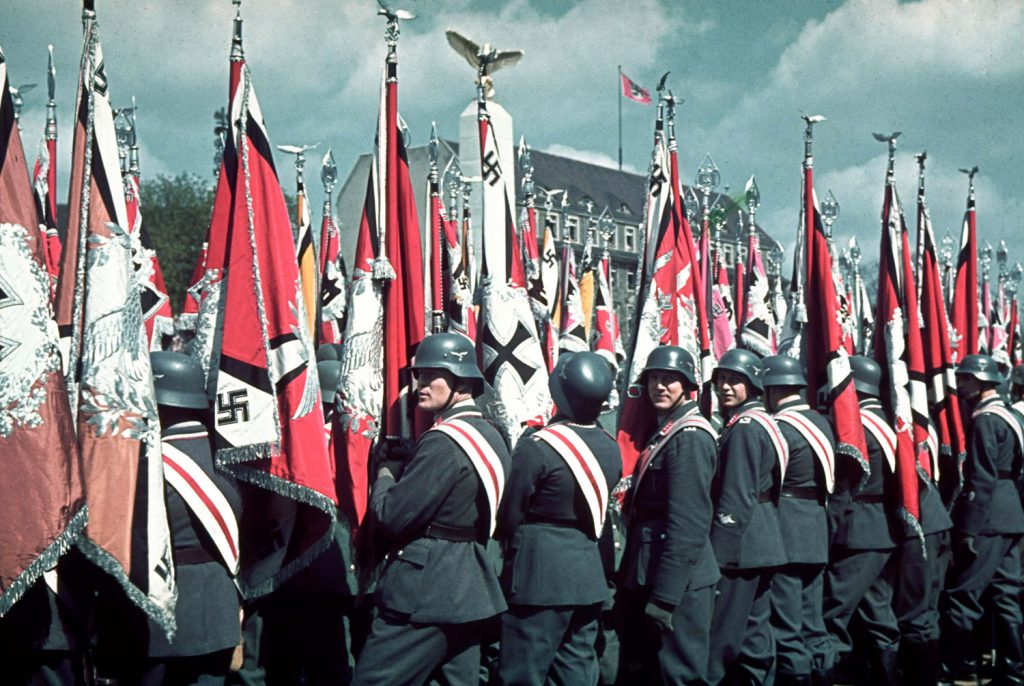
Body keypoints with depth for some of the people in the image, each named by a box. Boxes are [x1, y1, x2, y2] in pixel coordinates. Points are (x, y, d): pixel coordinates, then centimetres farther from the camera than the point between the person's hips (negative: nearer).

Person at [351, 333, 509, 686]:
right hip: (470, 588, 10)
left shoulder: (444, 442, -17)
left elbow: (391, 516, -19)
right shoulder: (491, 435, 13)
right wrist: (406, 464, 12)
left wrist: (386, 471, 1)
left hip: (425, 589, -10)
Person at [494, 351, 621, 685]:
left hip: (539, 575, -7)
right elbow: (600, 507, 10)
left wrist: (511, 545, 10)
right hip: (590, 575, 7)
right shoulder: (610, 448, 4)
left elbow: (509, 517, -9)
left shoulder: (537, 448, -17)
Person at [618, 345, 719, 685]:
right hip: (651, 576, 10)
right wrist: (648, 585, 18)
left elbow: (688, 523, -23)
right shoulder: (666, 431, 15)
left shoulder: (690, 437, -16)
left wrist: (665, 594, -25)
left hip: (677, 582, -10)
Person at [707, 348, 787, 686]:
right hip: (761, 540, 10)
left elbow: (736, 499, -20)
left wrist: (717, 552, -20)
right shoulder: (762, 423, 16)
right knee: (754, 628, 13)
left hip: (741, 543, -10)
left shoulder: (744, 428, -15)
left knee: (718, 636, -8)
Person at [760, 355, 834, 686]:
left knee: (787, 629, -3)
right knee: (811, 626, 14)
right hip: (817, 536, 9)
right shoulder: (822, 423, 11)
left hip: (784, 537, -9)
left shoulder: (778, 428, -15)